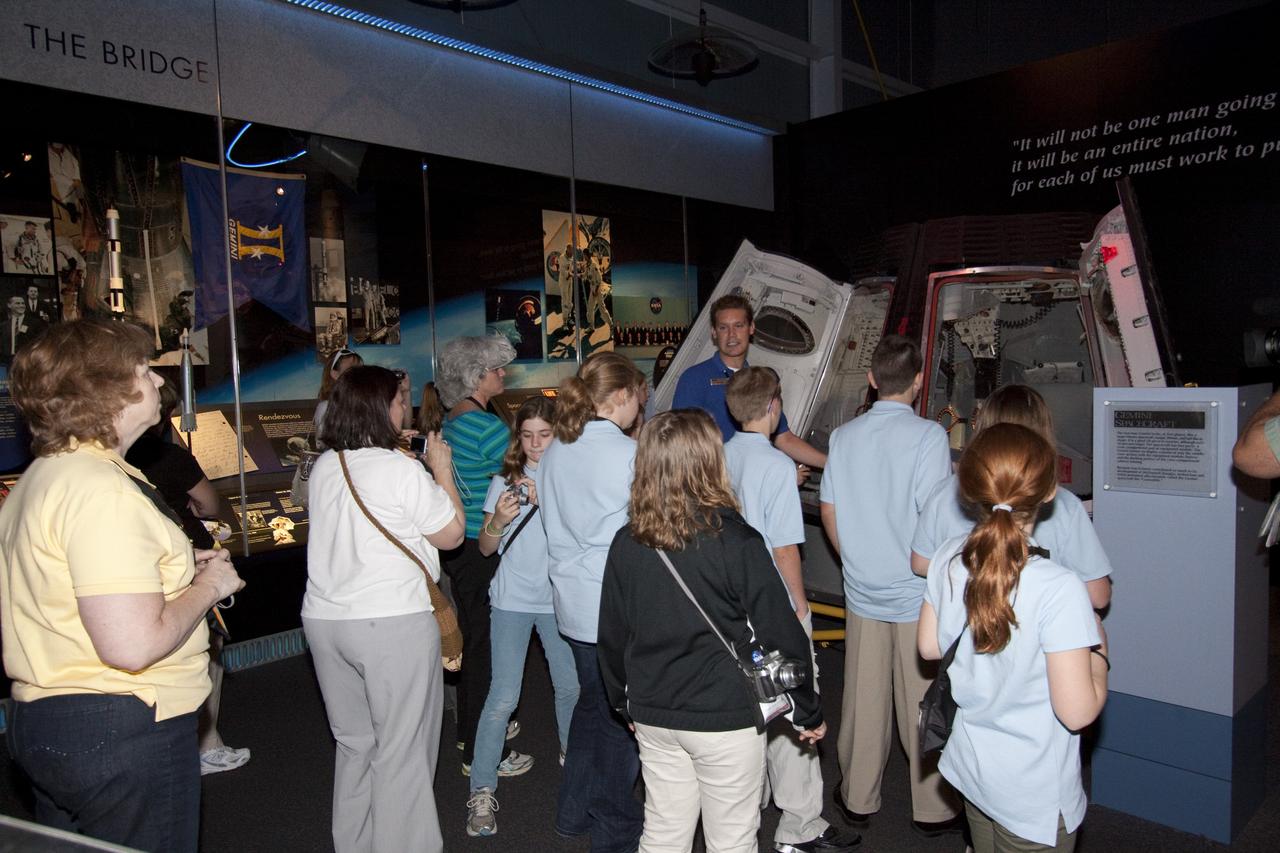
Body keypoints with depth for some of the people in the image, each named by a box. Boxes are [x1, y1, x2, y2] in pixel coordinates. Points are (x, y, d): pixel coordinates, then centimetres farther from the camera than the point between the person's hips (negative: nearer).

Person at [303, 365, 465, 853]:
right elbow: (451, 534, -6)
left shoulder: (324, 467, 6)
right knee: (401, 748, 6)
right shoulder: (402, 470, -14)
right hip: (394, 623, -7)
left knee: (353, 742, 20)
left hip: (324, 620, 7)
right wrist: (441, 471, 3)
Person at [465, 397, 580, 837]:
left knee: (570, 686, 10)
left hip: (558, 599, 1)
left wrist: (548, 503, -25)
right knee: (503, 698, -2)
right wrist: (498, 521, -16)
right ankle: (482, 791, 11)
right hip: (512, 600, 0)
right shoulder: (505, 481, 0)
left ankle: (571, 756, 38)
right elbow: (486, 548, 3)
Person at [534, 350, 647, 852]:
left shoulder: (554, 451, 2)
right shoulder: (627, 454, -19)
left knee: (592, 702, 23)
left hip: (573, 601, 7)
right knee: (621, 717, 10)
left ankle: (575, 811, 36)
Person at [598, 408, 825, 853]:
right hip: (725, 717, -4)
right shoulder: (736, 542, -19)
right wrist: (809, 712, 1)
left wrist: (626, 702, 20)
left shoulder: (627, 543, -5)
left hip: (653, 716, 5)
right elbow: (782, 636, -13)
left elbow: (612, 636, 4)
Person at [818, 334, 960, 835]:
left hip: (862, 591, 4)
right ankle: (933, 809, 23)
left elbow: (828, 511, 6)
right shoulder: (927, 436, -13)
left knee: (863, 698, 14)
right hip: (917, 592, -4)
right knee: (922, 704, 9)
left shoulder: (844, 436, 2)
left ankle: (857, 799, 27)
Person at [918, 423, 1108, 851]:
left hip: (969, 768, 5)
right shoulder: (1059, 589, -28)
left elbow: (929, 648, 2)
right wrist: (1098, 649, -6)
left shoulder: (948, 559, -12)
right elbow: (1077, 712, -22)